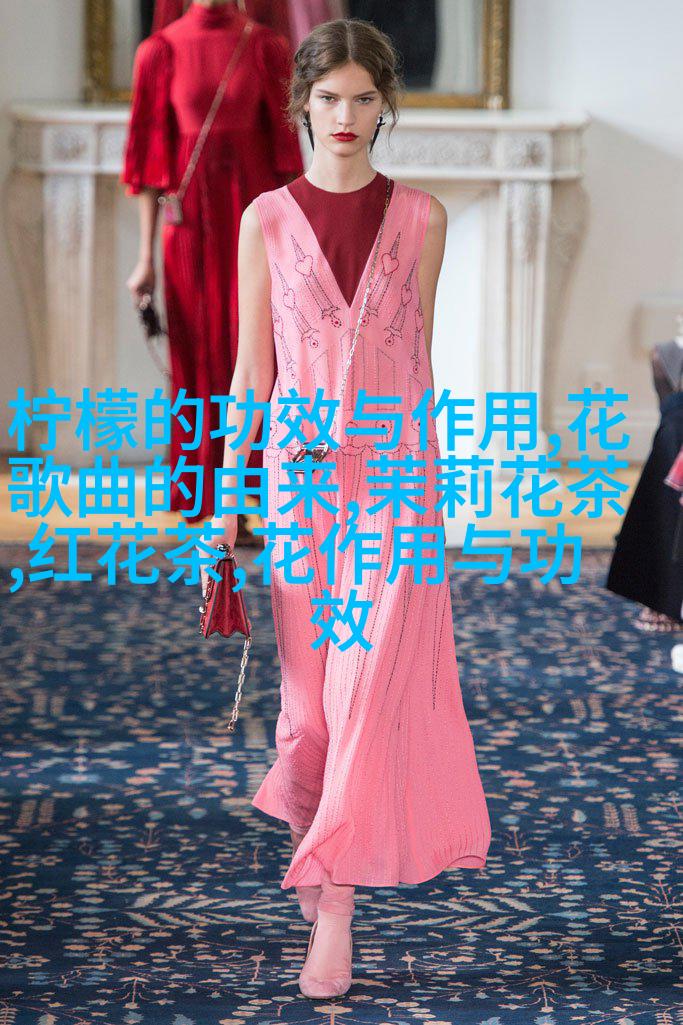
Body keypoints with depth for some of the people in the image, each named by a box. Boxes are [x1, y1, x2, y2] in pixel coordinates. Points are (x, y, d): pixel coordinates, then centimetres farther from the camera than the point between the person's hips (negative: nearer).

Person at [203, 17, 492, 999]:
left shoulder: (421, 216, 4)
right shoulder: (267, 219, 3)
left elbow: (417, 350, 11)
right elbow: (252, 367, 4)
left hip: (395, 469, -1)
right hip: (301, 468, 1)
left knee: (372, 683, -9)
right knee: (309, 685, 8)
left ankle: (334, 908, -9)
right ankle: (318, 838, 36)